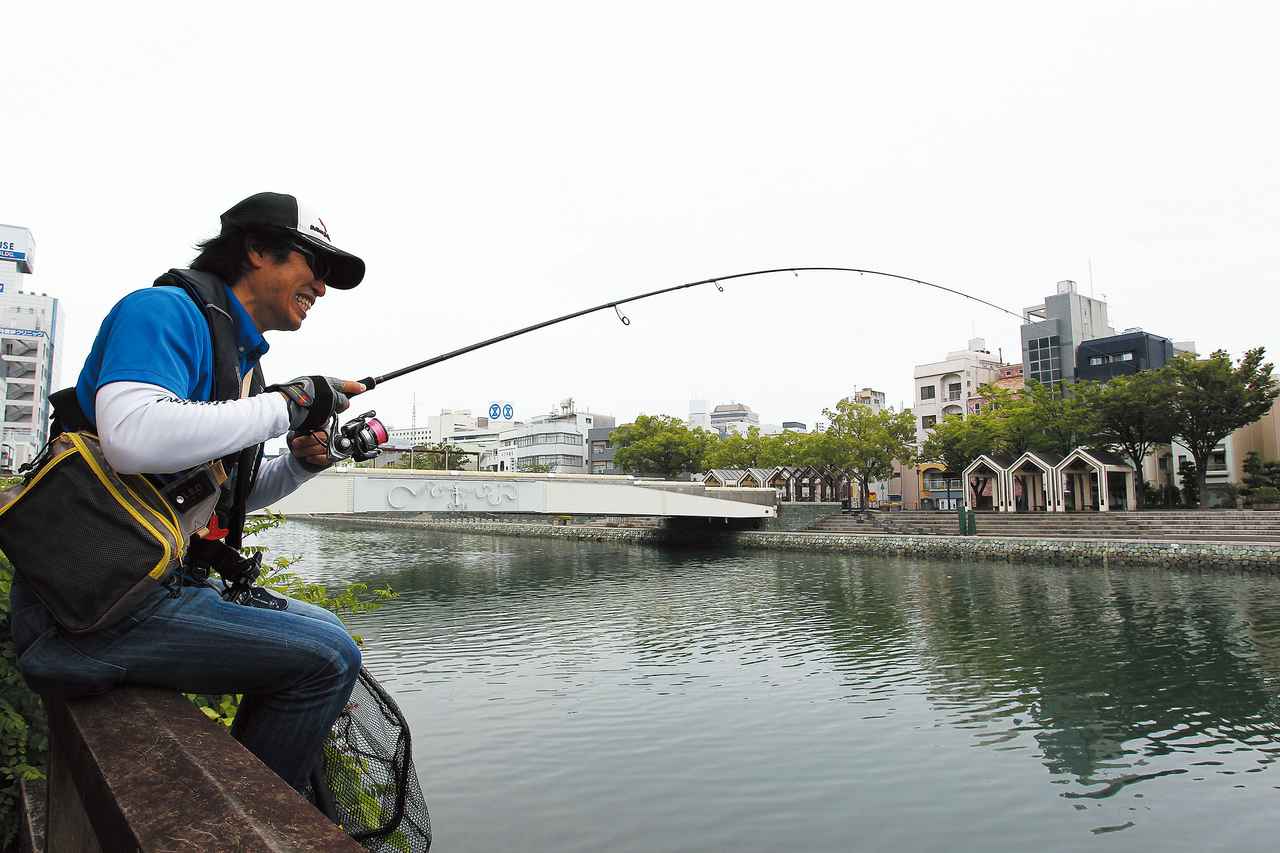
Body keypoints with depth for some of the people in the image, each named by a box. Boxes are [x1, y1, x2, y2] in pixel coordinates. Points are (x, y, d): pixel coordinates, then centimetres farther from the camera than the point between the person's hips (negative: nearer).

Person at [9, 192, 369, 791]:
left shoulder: (238, 358, 17)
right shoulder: (164, 310, -10)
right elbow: (134, 438, -31)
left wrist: (299, 464, 6)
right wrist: (287, 405, -21)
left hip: (167, 582, 10)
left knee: (319, 630, 18)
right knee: (327, 659, -17)